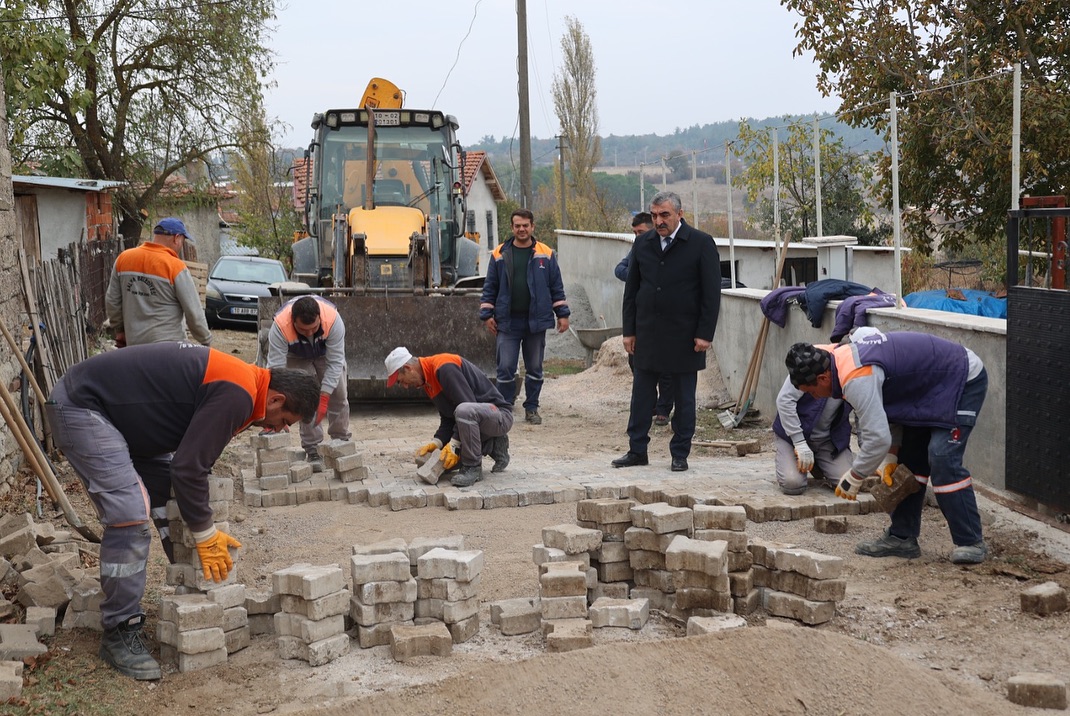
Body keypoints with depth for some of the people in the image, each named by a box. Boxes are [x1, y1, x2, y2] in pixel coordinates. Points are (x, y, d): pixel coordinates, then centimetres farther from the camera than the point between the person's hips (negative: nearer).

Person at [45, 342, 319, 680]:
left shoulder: (234, 380, 10)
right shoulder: (236, 395, -21)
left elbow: (190, 456, 17)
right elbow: (189, 468, -22)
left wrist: (204, 526, 18)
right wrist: (206, 535, -10)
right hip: (80, 407, -11)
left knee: (169, 497, 13)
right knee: (130, 516, -17)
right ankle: (119, 633, -7)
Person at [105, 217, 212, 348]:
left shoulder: (123, 258, 2)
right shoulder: (175, 267, -14)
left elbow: (112, 301, 9)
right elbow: (194, 312, -12)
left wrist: (120, 329, 22)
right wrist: (206, 342, 0)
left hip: (134, 343, 5)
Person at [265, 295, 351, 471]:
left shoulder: (333, 319, -42)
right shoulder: (280, 326, -43)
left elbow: (335, 362, -36)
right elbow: (275, 367, -42)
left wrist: (323, 399, -38)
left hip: (326, 352, 1)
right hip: (296, 356, -1)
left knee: (339, 395, -4)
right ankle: (312, 449, -8)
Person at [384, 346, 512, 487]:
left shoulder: (444, 367, -22)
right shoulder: (428, 380, 10)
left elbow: (468, 406, -27)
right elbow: (448, 419, 10)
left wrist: (454, 444, -24)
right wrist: (436, 443, -7)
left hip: (500, 414, -10)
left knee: (464, 411, -40)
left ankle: (473, 468, -21)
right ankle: (495, 447, 14)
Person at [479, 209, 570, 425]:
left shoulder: (546, 255, 4)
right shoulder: (500, 255, 4)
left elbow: (557, 287, 8)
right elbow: (490, 287, 7)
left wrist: (562, 314, 4)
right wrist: (487, 314, 1)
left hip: (536, 321, 1)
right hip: (507, 322, -1)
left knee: (534, 368, 9)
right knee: (505, 367, -3)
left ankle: (532, 408, 21)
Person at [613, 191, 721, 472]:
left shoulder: (701, 243, -5)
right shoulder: (643, 243, 7)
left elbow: (712, 293, -6)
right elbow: (631, 290, 11)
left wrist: (705, 333, -11)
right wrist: (629, 330, 6)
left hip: (684, 336, -3)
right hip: (647, 333, 3)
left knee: (684, 398, 6)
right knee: (641, 395, 6)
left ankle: (680, 454, 15)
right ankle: (637, 450, 15)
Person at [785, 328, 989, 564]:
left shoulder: (857, 379, -30)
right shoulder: (845, 357, 2)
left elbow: (877, 437, -31)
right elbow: (888, 409, 10)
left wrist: (853, 478, -16)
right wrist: (890, 458, 3)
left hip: (965, 381, -11)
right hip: (936, 382, 11)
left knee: (942, 459, -19)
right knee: (909, 458, 10)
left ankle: (971, 543, -9)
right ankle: (902, 537, 13)